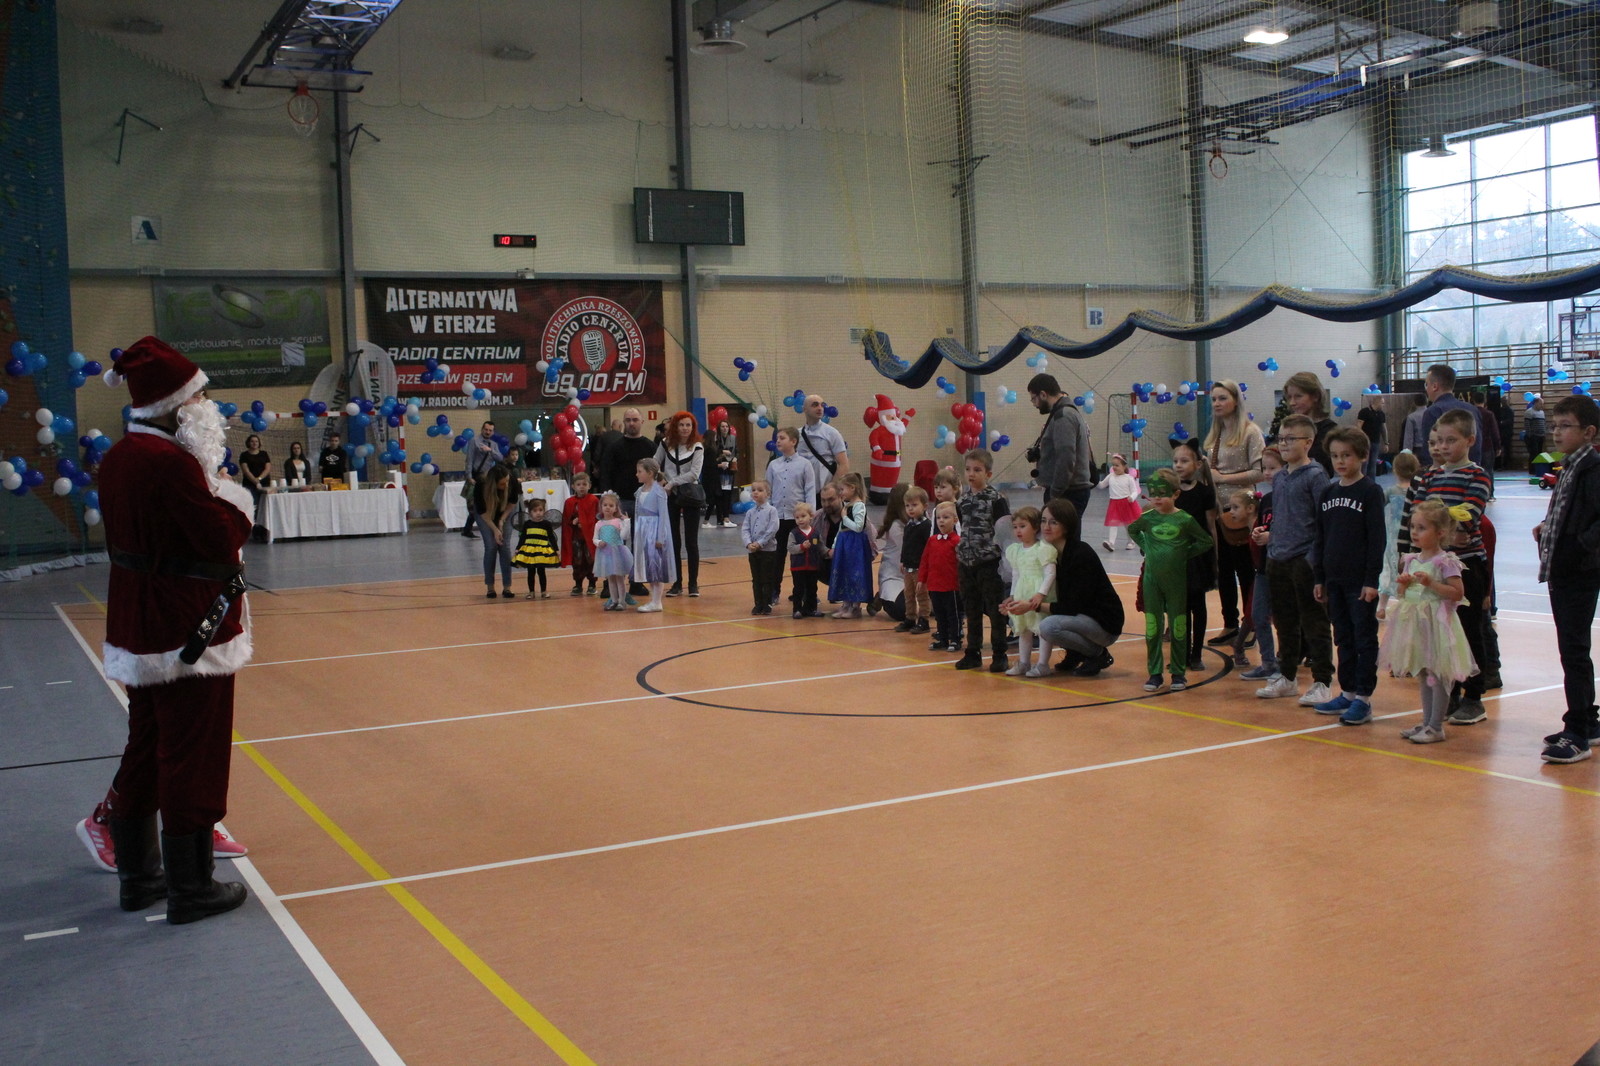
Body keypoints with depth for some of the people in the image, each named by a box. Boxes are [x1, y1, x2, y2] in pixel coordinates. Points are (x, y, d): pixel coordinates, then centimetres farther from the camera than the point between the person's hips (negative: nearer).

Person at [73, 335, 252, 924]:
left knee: (145, 752, 18)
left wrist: (214, 498, 3)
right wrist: (235, 501, -4)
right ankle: (191, 890, 11)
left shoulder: (119, 459, 7)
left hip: (139, 628, 9)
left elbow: (136, 534, 11)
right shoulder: (172, 462, -22)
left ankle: (138, 876, 30)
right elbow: (224, 539, -21)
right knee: (193, 759, 1)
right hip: (191, 633, -9)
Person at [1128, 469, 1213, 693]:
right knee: (1152, 628, 5)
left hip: (1177, 580, -2)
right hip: (1152, 580, 2)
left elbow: (1206, 542, 2)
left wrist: (1187, 553, -4)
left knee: (1178, 627, 6)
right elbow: (1132, 531, 20)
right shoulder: (1147, 518, -1)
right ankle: (1154, 674, 13)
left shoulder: (1184, 520, -7)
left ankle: (1179, 674, 16)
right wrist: (1145, 547, 8)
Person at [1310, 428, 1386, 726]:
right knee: (1343, 639, 12)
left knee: (1364, 639, 1)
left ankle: (1363, 698, 4)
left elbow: (1377, 538, -10)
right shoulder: (1329, 492, 10)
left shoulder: (1370, 491, -7)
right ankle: (1347, 693, 20)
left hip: (1361, 581, -6)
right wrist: (1318, 578, 11)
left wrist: (1372, 580, -15)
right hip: (1334, 579, 6)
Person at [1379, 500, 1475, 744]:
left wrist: (1431, 583, -23)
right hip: (1414, 623, 8)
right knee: (1422, 675, 14)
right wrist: (1403, 584, -4)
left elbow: (1457, 593, -16)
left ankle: (1436, 727, 5)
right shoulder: (1411, 560, 10)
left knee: (1437, 675, -1)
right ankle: (1427, 722, 23)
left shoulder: (1445, 562, -11)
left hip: (1436, 623, -7)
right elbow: (1402, 594, 18)